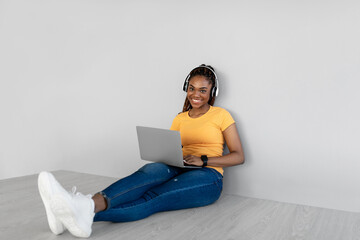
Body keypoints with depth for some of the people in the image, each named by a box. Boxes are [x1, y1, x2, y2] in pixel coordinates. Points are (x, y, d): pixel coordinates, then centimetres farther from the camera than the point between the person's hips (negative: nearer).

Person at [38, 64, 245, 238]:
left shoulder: (221, 115, 7)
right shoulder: (180, 119, 20)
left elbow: (239, 156, 2)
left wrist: (203, 160, -13)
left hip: (207, 178, -3)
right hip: (179, 172, 3)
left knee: (151, 200, -32)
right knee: (154, 169, -34)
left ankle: (89, 211, -55)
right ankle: (85, 207, -54)